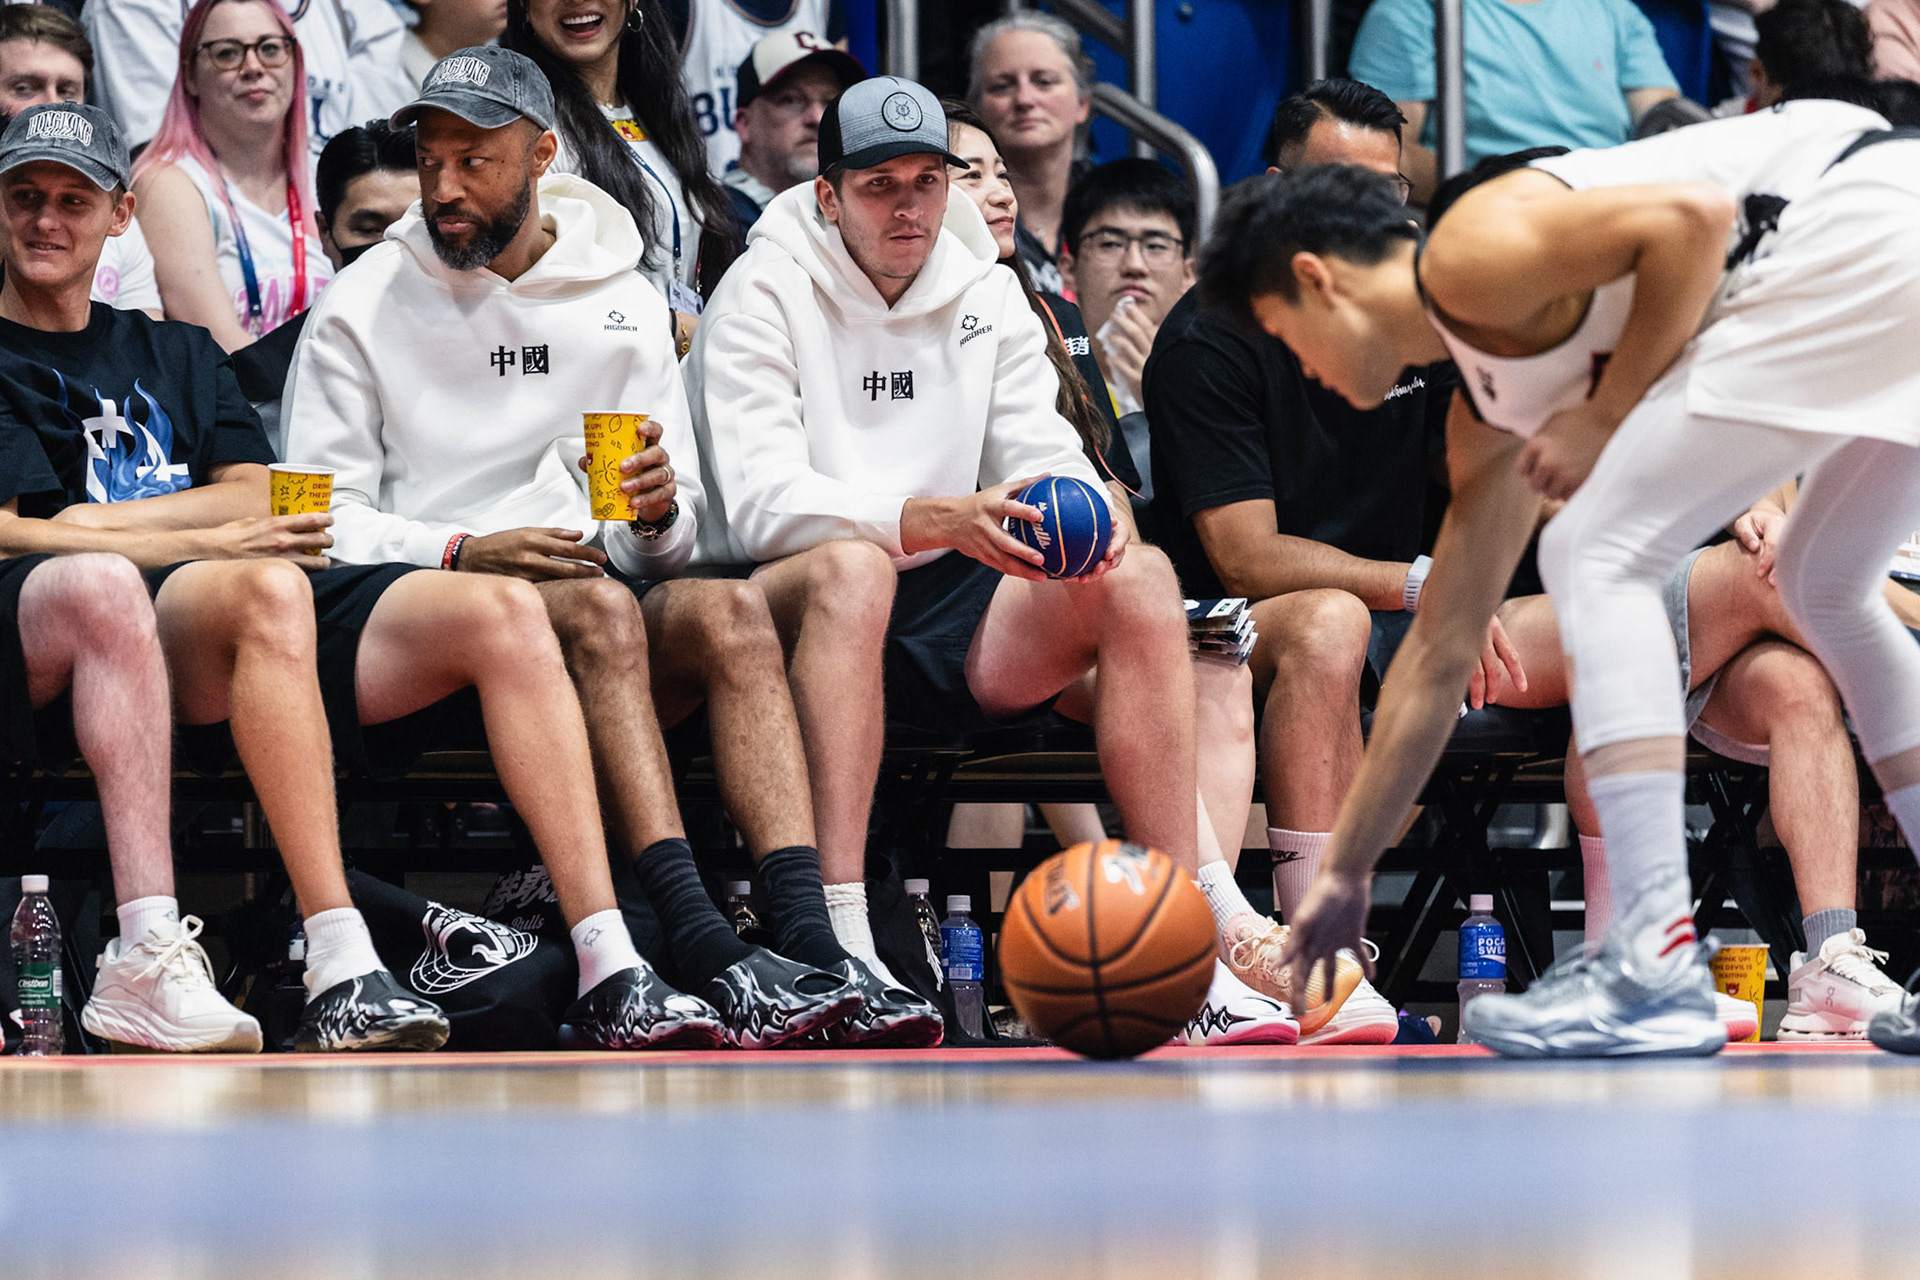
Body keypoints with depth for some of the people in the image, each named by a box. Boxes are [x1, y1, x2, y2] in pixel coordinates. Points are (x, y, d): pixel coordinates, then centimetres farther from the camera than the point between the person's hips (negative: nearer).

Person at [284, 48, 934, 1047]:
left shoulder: (624, 305, 15)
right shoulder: (364, 306, 6)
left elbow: (675, 539, 13)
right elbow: (322, 516, 0)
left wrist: (660, 513, -12)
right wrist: (463, 552, -16)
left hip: (601, 603, 3)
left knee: (730, 608, -29)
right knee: (599, 606, -35)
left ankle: (810, 941, -45)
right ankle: (703, 952, -49)